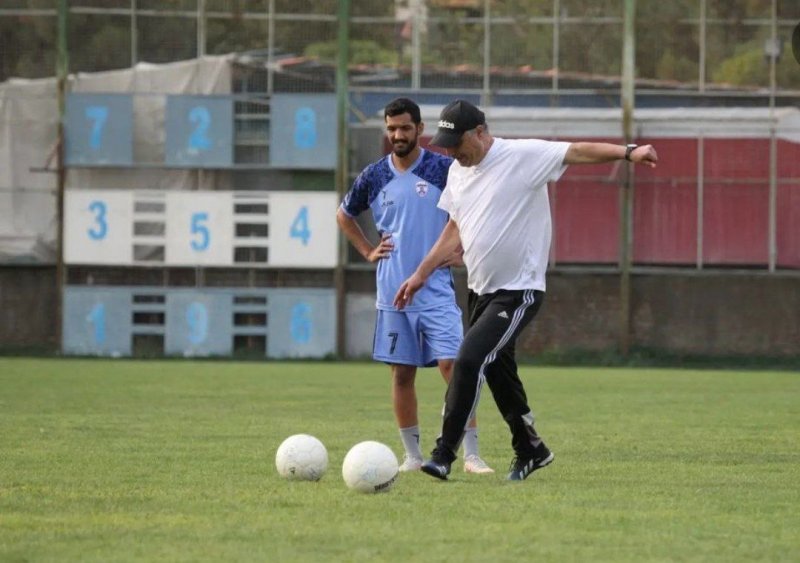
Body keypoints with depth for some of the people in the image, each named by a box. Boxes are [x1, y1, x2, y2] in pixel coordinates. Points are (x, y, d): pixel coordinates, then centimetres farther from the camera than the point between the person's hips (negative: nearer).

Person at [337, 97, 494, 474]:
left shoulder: (444, 169, -3)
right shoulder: (374, 176, 6)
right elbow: (344, 215, 23)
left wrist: (463, 252, 0)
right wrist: (367, 252, 11)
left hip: (436, 289, -3)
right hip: (392, 291, 3)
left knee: (453, 366, -13)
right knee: (402, 373, 5)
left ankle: (471, 455, -11)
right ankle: (412, 454, 15)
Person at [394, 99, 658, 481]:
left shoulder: (524, 156, -14)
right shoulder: (458, 171, 8)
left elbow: (577, 152, -24)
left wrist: (628, 152, -38)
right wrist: (422, 274, 19)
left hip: (518, 292, -8)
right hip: (481, 291, 8)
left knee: (469, 360, -19)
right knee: (498, 374, 15)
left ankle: (444, 454, -15)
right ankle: (530, 449, 33)